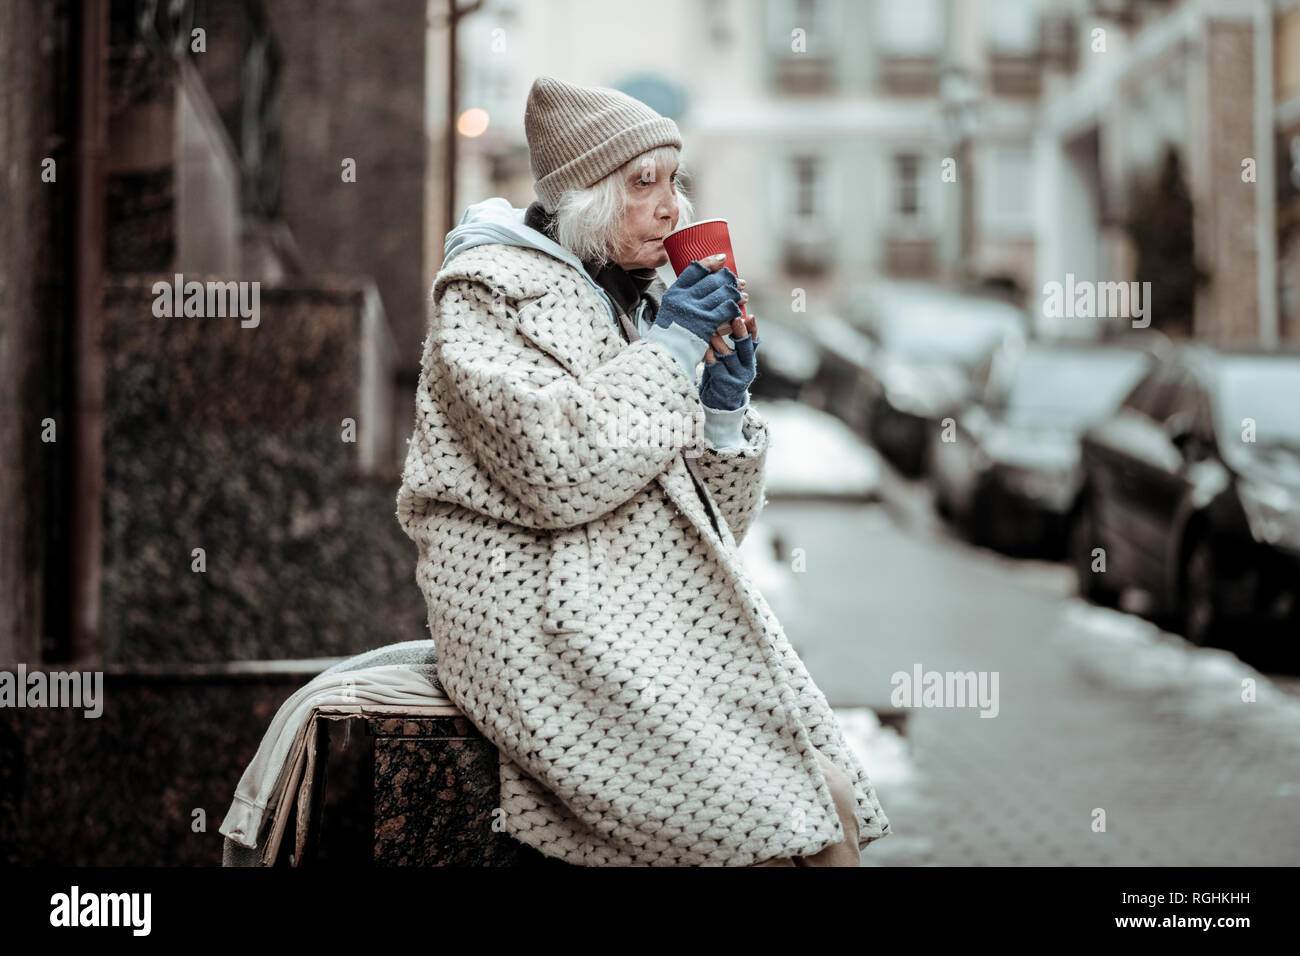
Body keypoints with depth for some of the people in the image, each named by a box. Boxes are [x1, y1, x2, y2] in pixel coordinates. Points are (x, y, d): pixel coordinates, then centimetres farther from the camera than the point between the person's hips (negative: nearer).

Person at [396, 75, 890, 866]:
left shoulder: (636, 303, 19)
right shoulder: (489, 292, -2)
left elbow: (707, 519, 18)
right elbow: (561, 471, -19)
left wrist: (725, 403, 1)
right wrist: (670, 348, -11)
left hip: (662, 612, 7)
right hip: (549, 619, -7)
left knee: (831, 793, -13)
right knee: (773, 811, -21)